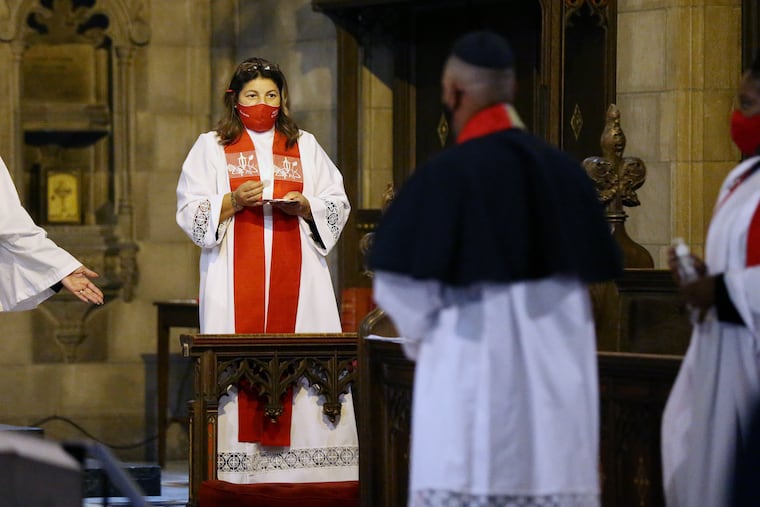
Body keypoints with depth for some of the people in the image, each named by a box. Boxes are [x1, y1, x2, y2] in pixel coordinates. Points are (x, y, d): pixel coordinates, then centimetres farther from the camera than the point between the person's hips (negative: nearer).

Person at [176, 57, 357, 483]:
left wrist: (306, 207, -8)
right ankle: (238, 468, -9)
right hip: (236, 279, -1)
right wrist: (232, 202, -13)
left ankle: (303, 469, -8)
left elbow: (338, 205, 12)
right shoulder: (211, 148, 11)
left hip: (296, 277, 1)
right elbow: (190, 212, 4)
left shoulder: (305, 146, 16)